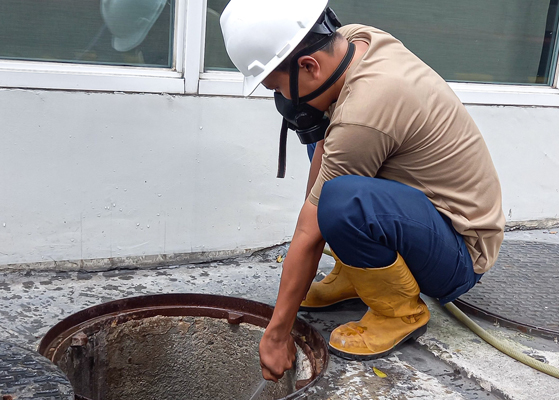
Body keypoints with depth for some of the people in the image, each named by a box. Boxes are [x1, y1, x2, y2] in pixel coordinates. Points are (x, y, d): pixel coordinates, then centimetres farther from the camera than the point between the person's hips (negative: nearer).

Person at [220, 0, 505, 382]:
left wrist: (277, 335, -12)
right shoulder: (356, 37, -7)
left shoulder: (362, 115, -31)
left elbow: (310, 236, -23)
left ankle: (402, 313, -6)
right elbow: (326, 142, 5)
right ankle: (355, 275, 13)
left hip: (461, 255, -9)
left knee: (344, 202, -35)